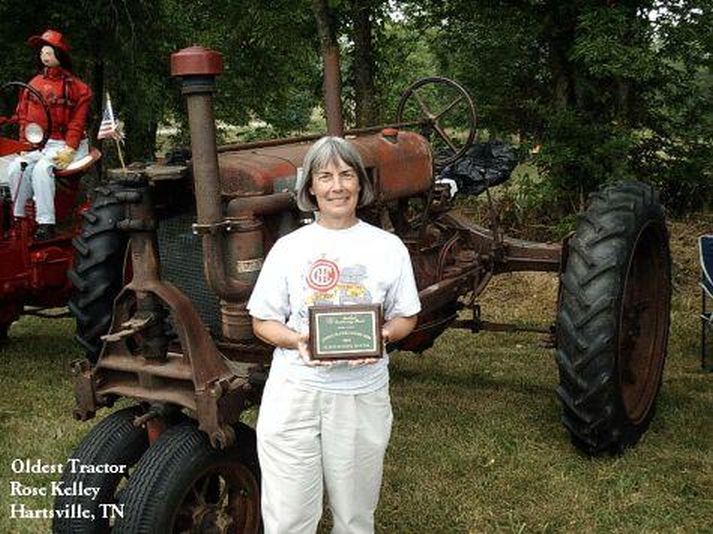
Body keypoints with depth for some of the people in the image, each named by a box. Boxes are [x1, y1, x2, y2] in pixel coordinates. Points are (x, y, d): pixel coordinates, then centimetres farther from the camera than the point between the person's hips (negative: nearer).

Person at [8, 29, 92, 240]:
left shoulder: (76, 87, -3)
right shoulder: (34, 84, 12)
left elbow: (77, 123, -8)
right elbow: (24, 117, 12)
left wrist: (68, 151, -18)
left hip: (66, 145, -5)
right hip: (39, 145, 5)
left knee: (41, 168, -30)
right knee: (16, 168, -19)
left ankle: (46, 224, -29)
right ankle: (18, 219, -8)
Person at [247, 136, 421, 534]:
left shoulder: (388, 247, 2)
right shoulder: (289, 247, 1)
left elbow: (405, 318, 8)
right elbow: (263, 322, 4)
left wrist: (381, 336, -14)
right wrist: (298, 340, -17)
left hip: (362, 394, 1)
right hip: (294, 392, 0)